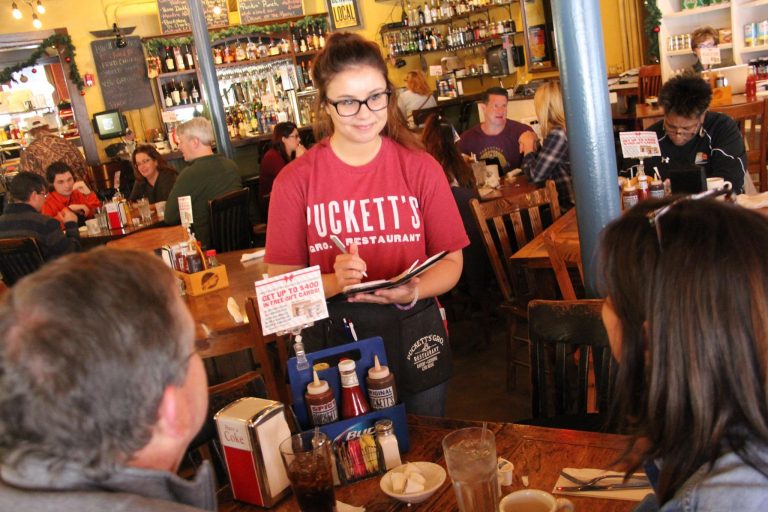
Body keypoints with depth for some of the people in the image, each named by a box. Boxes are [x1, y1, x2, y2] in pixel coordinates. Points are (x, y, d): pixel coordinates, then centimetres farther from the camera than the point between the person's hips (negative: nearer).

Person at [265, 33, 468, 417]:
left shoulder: (420, 168, -3)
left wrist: (413, 291, -19)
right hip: (332, 345, -1)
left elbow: (450, 261, 1)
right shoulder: (294, 181, -7)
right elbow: (282, 281, -5)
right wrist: (335, 282, -24)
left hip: (414, 341, 2)